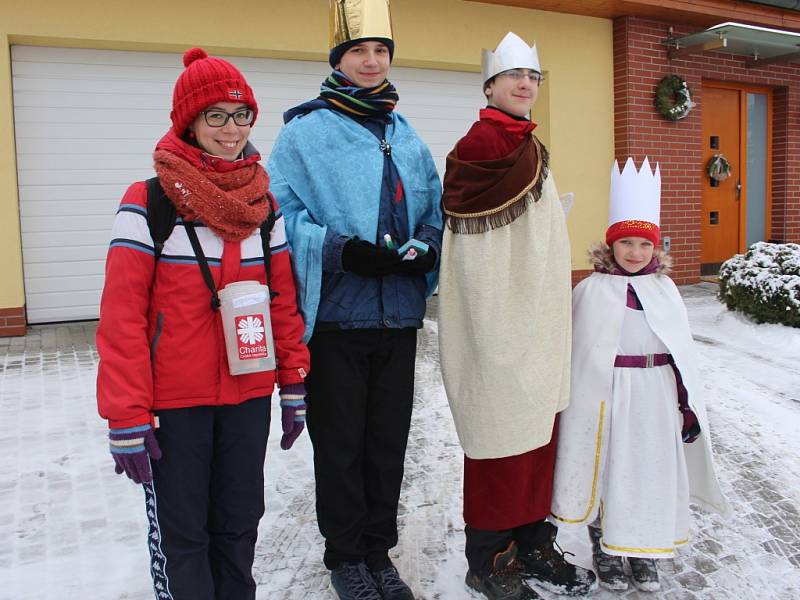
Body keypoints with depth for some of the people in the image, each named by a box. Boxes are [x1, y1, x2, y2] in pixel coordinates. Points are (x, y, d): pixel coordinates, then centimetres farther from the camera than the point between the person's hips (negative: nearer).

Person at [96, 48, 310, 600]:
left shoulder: (265, 203, 4)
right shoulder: (147, 203, -9)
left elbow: (284, 300, 7)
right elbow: (121, 317, -11)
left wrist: (294, 383, 6)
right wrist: (127, 417, -13)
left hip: (250, 395, 4)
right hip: (174, 403, -4)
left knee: (239, 522, 16)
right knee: (181, 533, 9)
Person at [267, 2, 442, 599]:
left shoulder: (408, 139, 13)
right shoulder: (304, 133, -3)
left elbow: (434, 211, 16)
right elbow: (284, 214, -10)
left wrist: (427, 248, -6)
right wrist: (342, 250, -22)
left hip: (399, 315, 5)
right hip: (335, 316, -4)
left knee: (389, 440, 13)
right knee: (340, 442, 7)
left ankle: (379, 550, 31)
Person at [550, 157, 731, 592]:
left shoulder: (664, 289, 6)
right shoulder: (591, 290, -7)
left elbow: (683, 355, 9)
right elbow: (578, 355, -6)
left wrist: (688, 405, 9)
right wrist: (577, 405, -6)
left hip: (656, 397, 4)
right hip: (607, 395, -3)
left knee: (652, 471, 12)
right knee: (606, 470, 6)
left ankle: (644, 551, 31)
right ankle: (605, 551, 26)